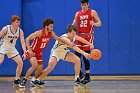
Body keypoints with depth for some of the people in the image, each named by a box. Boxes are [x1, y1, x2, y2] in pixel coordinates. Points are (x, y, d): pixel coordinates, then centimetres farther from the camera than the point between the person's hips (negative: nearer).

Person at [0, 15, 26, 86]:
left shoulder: (20, 31, -9)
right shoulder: (6, 29, -20)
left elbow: (23, 42, -8)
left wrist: (24, 53, -17)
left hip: (12, 48, 5)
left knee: (20, 62, -1)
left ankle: (17, 79, 12)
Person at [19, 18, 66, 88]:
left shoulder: (51, 34, -7)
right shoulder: (39, 33, -26)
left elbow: (58, 39, 10)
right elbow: (27, 39, -27)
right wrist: (29, 50, -36)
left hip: (39, 53, 7)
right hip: (32, 52, -7)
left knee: (40, 69, 8)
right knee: (35, 65, -27)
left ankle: (33, 80, 35)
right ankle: (24, 80, -17)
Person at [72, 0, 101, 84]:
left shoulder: (92, 12, 1)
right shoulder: (78, 14, 12)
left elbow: (99, 23, -1)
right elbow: (73, 25, 15)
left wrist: (94, 24, -22)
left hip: (88, 36, -4)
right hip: (80, 36, 4)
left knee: (86, 57, -7)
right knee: (77, 56, -1)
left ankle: (87, 76, 1)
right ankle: (80, 74, 15)